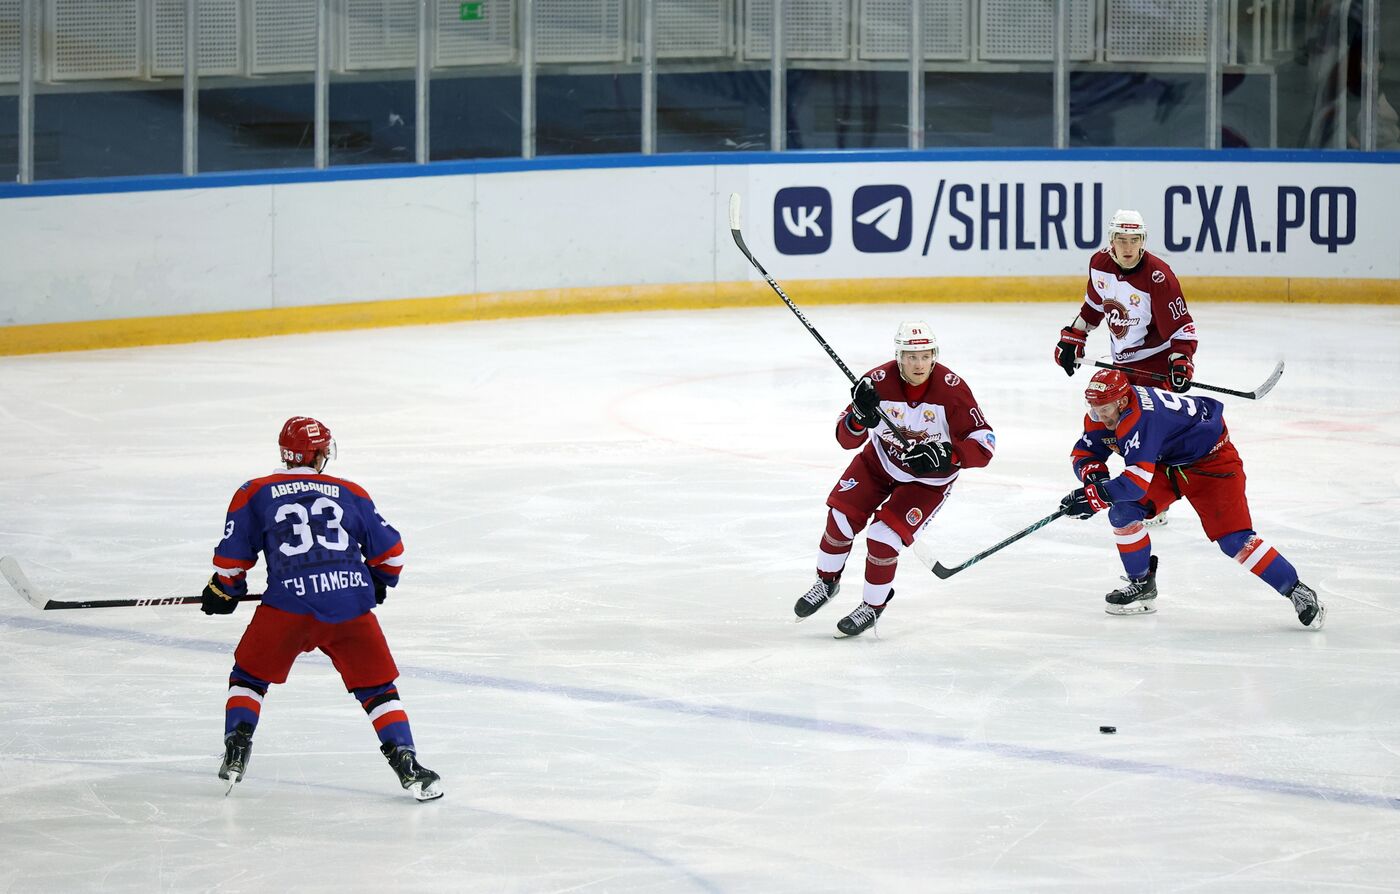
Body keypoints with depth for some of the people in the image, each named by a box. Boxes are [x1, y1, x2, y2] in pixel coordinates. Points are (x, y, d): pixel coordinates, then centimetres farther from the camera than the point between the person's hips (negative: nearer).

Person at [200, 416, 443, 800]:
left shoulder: (255, 494, 13)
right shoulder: (351, 494, 18)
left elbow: (233, 555, 13)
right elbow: (389, 550, 21)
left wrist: (223, 591, 32)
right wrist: (377, 583, 40)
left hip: (289, 602, -1)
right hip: (351, 606, 1)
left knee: (250, 675, 21)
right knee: (376, 685, 12)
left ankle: (236, 750, 9)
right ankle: (406, 764, 0)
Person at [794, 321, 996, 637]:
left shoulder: (952, 389, -29)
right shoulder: (879, 381, -24)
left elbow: (984, 445, -26)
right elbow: (846, 439, -21)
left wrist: (945, 455, -42)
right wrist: (860, 416, -43)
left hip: (929, 477, -3)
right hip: (881, 459, 3)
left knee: (884, 537, -12)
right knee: (841, 518, -3)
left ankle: (873, 606, 13)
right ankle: (827, 582, 27)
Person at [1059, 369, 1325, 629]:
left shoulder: (1138, 418, -35)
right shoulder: (1101, 415, -8)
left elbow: (1138, 481, -40)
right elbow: (1083, 452, 2)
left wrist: (1093, 496, -38)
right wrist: (1094, 474, -20)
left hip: (1211, 458, -9)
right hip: (1167, 463, 9)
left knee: (1233, 538, -17)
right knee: (1123, 512, -7)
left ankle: (1297, 593, -11)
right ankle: (1142, 585, 10)